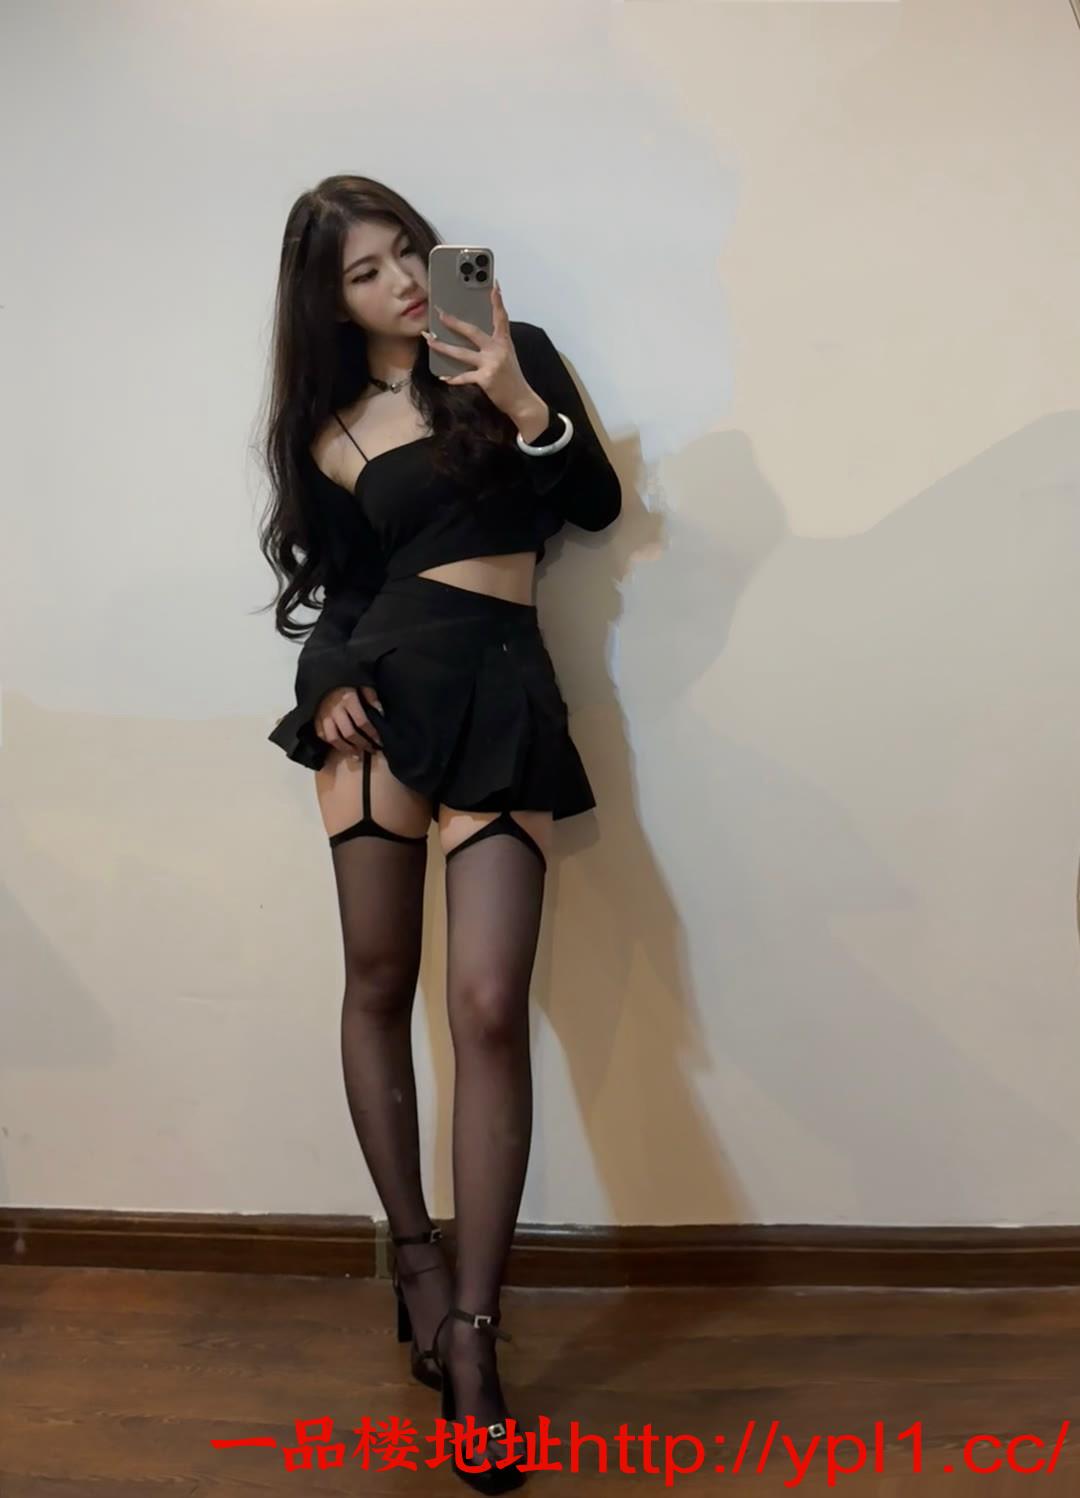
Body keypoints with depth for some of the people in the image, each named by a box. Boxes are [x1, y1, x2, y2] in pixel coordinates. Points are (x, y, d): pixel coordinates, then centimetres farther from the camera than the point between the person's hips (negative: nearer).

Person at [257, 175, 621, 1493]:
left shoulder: (512, 352, 11)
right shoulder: (326, 427, 15)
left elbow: (598, 504, 5)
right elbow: (335, 590, 16)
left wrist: (526, 407, -10)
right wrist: (325, 683, -3)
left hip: (501, 694, -2)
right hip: (380, 690, 3)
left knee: (488, 1005, -13)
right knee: (378, 984, 4)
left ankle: (471, 1335, -4)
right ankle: (415, 1253, 24)